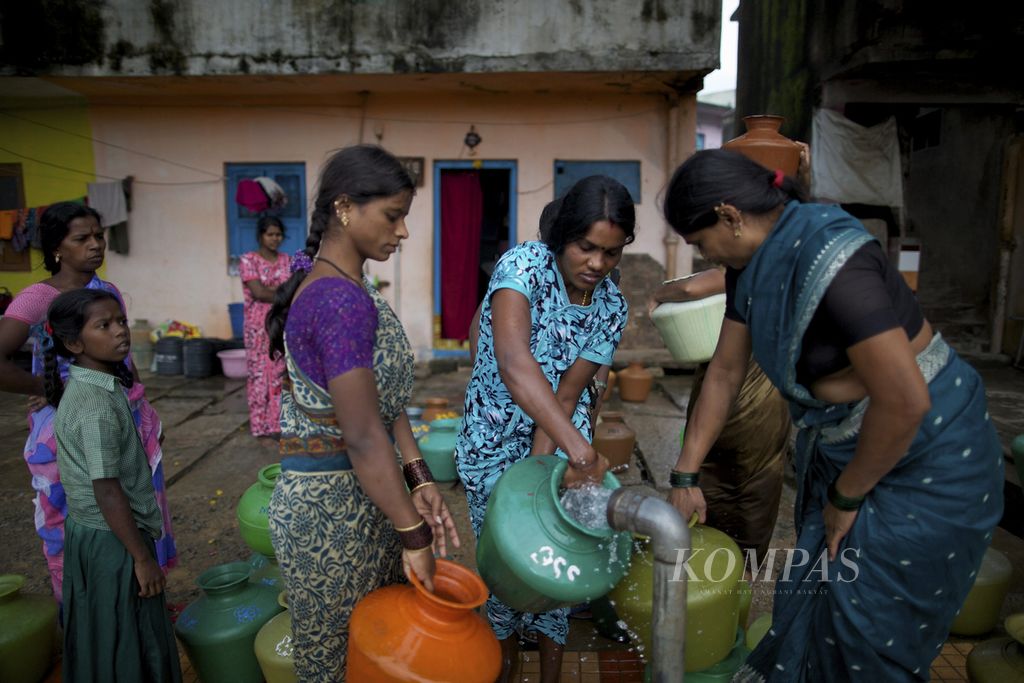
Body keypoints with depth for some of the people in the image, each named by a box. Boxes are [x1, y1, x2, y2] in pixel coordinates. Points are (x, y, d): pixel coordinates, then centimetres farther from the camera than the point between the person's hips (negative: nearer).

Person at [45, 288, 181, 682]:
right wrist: (143, 558, -18)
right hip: (113, 542, -9)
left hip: (89, 533, 9)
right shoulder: (98, 403, -25)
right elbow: (108, 492, -25)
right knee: (128, 649, 7)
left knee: (103, 643, 23)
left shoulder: (82, 388, 4)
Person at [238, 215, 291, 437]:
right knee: (261, 375, 0)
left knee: (282, 374, 4)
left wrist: (269, 290, -13)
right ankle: (263, 428, 8)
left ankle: (282, 423, 13)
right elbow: (258, 292, -12)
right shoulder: (248, 260, -2)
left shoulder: (286, 260, 11)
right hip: (260, 327, -3)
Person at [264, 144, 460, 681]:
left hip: (363, 495, 9)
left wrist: (418, 480, 1)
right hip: (330, 506, -9)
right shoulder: (341, 301, -24)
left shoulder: (352, 288, 7)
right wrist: (414, 535, -16)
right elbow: (364, 438, -24)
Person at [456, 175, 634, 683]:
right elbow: (514, 364, -40)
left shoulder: (611, 307, -9)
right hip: (494, 442, -3)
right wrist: (575, 445, -48)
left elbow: (567, 394, -10)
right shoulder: (523, 265, -24)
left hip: (562, 439, 3)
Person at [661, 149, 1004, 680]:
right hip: (839, 448, 8)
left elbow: (906, 402, -28)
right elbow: (725, 371, 4)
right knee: (811, 593, 18)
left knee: (866, 630, 5)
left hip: (928, 458, -7)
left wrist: (846, 498, -13)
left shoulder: (832, 261, -29)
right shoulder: (751, 264, -3)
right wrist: (685, 476, 7)